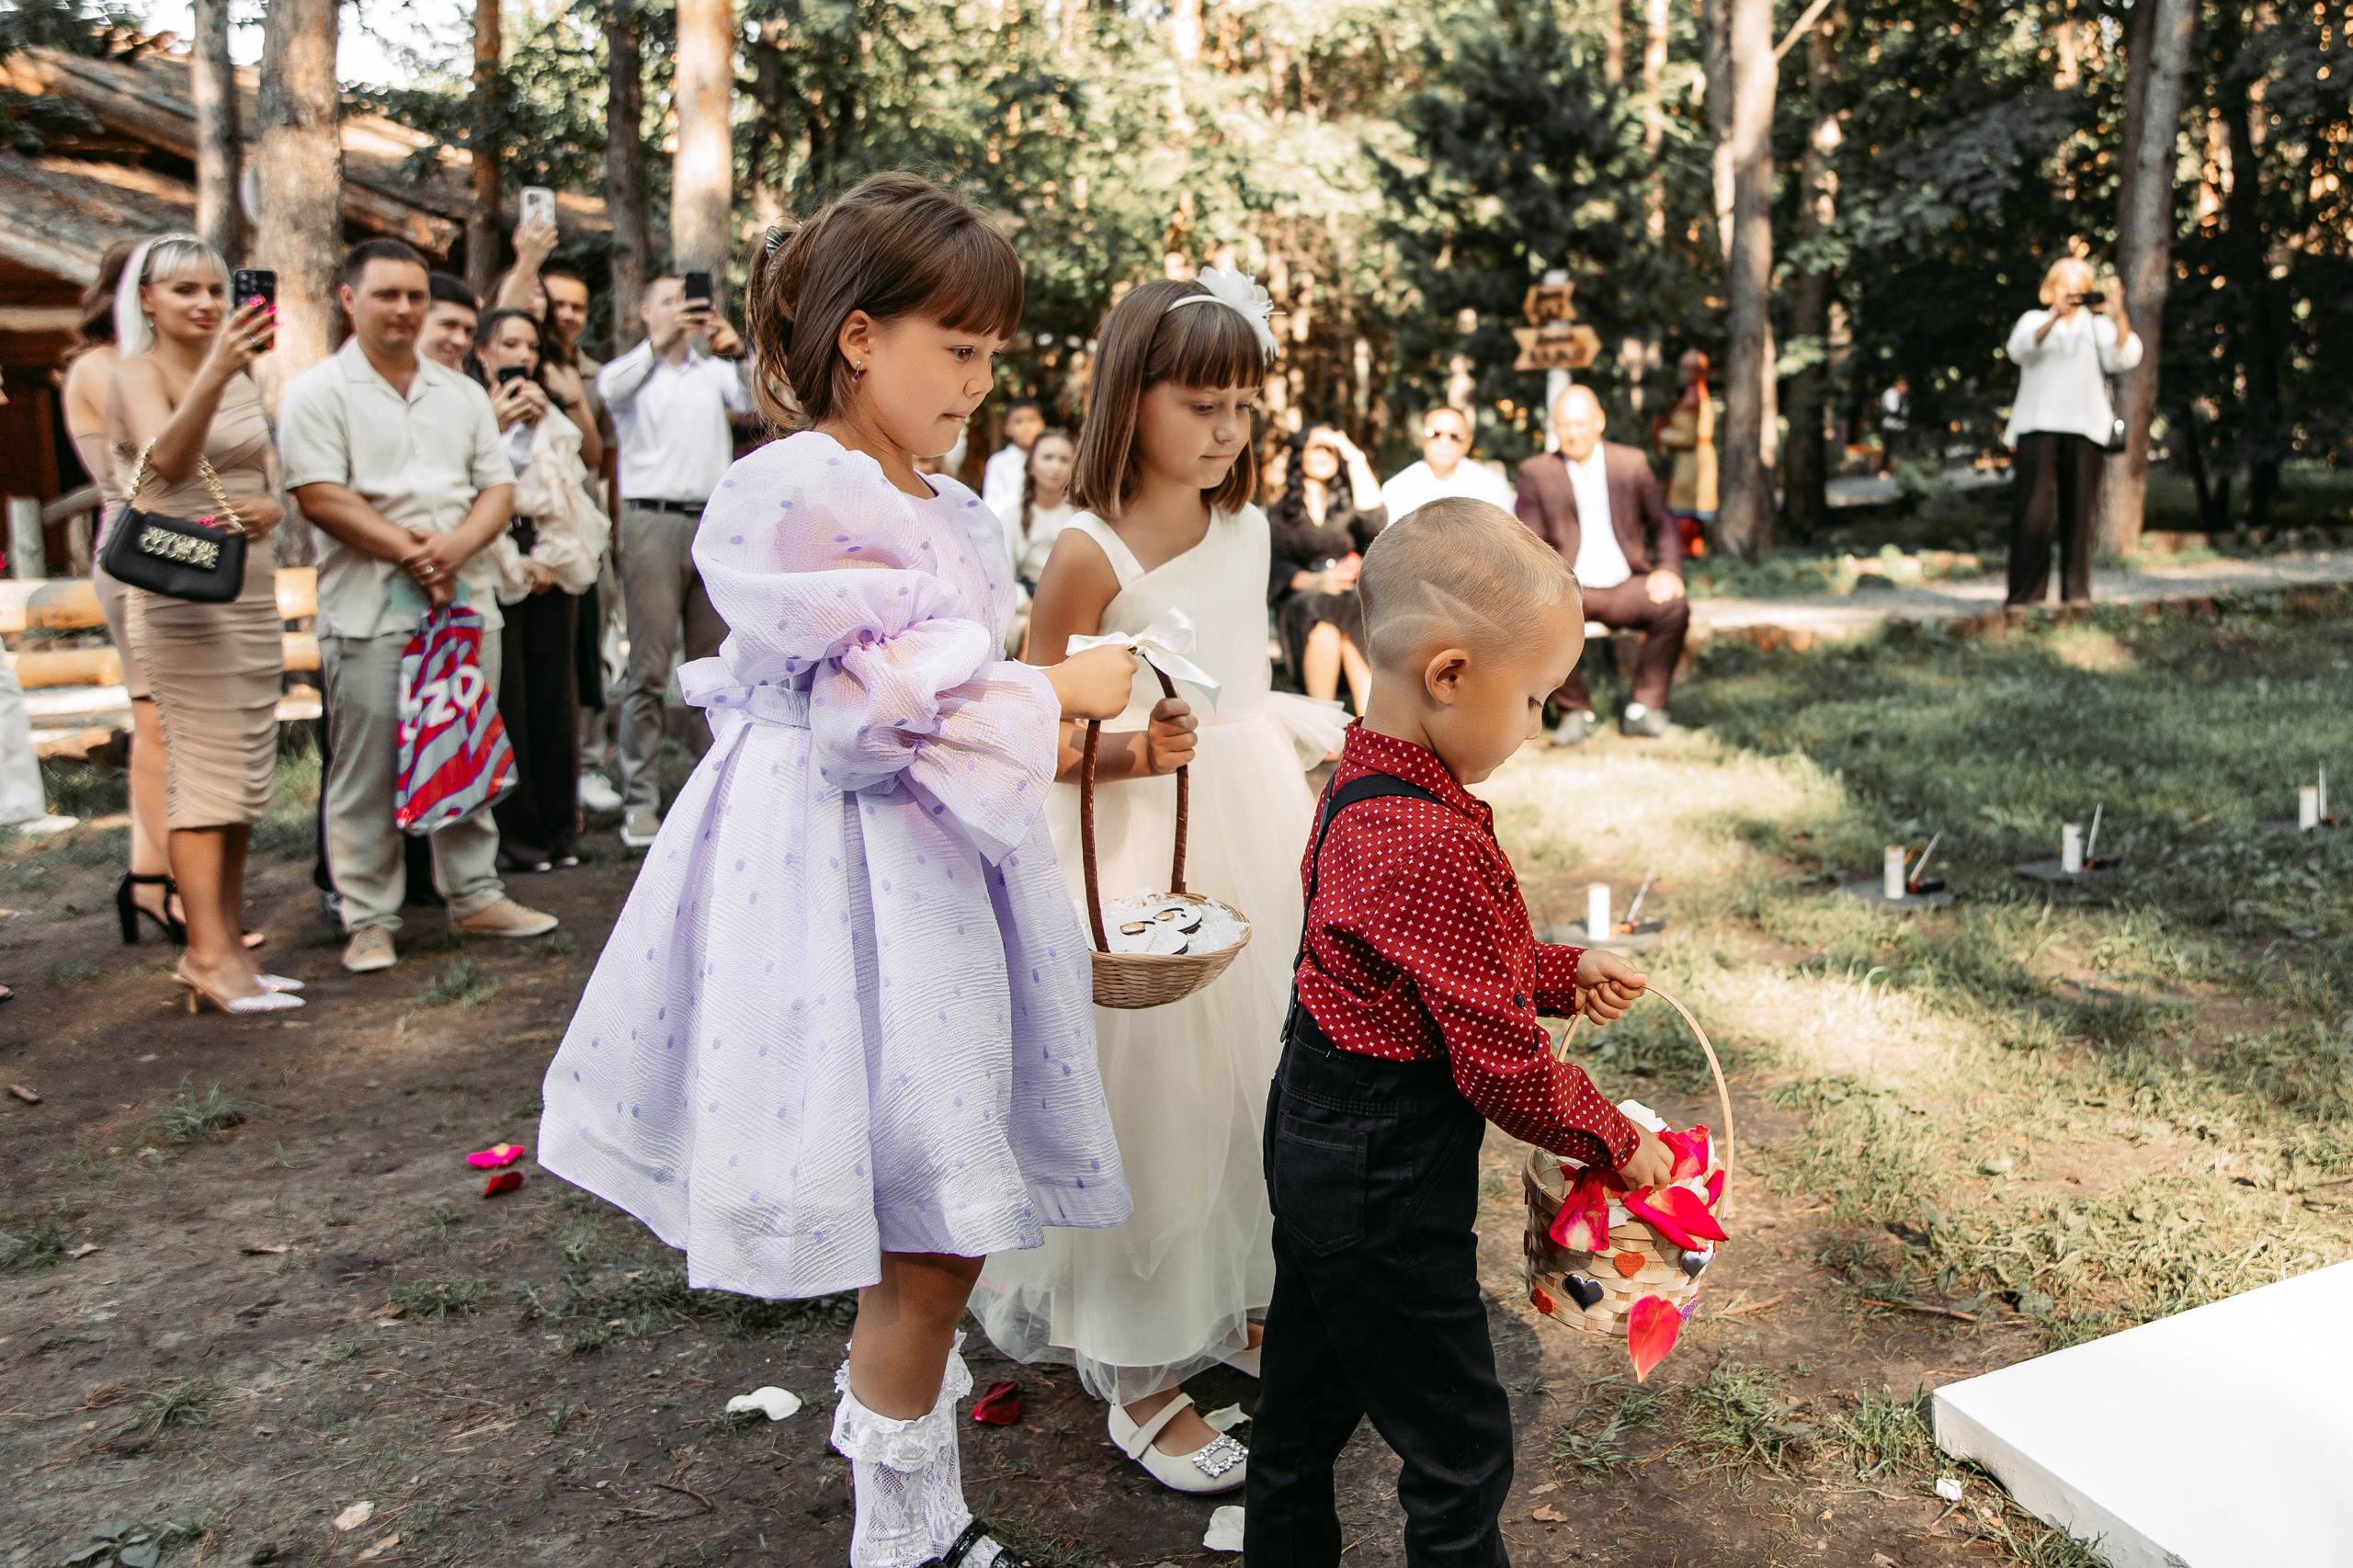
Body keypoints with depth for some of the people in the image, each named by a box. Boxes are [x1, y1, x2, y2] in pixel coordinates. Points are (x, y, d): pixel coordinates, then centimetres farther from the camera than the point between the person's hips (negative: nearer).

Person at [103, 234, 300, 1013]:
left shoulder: (241, 380, 16)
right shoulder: (138, 374, -6)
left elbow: (272, 483, 15)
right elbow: (169, 459, -26)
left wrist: (265, 511, -9)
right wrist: (212, 374, -41)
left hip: (251, 590, 7)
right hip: (179, 593, -7)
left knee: (243, 776, 7)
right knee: (208, 771, -11)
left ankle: (227, 944, 14)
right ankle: (208, 955, -8)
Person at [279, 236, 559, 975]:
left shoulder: (462, 393, 16)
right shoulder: (318, 392, 2)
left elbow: (499, 487, 9)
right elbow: (321, 497, -9)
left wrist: (456, 546, -10)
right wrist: (409, 551, -13)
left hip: (467, 600, 4)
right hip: (370, 609, -4)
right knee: (366, 769, -1)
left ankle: (475, 896, 20)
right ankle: (369, 920, 8)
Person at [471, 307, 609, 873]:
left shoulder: (552, 422, 16)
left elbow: (578, 497, 8)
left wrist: (554, 559, -5)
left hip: (550, 574, 5)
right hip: (493, 575, -4)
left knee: (553, 700, 5)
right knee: (505, 703, -6)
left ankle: (557, 827, 13)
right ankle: (513, 833, 2)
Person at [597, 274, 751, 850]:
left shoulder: (714, 371, 17)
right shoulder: (634, 370, 8)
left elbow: (756, 402, 0)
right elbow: (611, 388, -14)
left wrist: (737, 354, -17)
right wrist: (658, 343, -30)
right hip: (654, 522, -4)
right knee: (649, 668, -7)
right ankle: (640, 802, -5)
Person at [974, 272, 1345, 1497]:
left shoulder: (1245, 530, 7)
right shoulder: (1090, 552, -14)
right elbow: (1035, 741, -13)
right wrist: (1129, 755, -29)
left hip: (1251, 830, 7)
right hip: (1137, 846, -7)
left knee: (1256, 1073, 14)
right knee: (1151, 1096, 2)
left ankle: (1234, 1305, 35)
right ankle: (1140, 1375, 19)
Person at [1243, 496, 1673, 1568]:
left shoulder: (1363, 783, 2)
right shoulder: (1435, 844, -29)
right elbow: (1501, 1064, -23)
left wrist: (1566, 973, 7)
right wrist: (1615, 1141, -8)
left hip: (1316, 1131, 10)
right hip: (1384, 1178, -10)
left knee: (1306, 1400, 25)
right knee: (1459, 1450, 9)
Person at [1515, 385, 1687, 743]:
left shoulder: (1632, 464, 8)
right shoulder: (1535, 472, 4)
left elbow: (1662, 524, 13)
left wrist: (1668, 569, -6)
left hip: (1626, 585, 1)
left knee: (1674, 608, -28)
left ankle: (1643, 709, -15)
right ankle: (1576, 711, -12)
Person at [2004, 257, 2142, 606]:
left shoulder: (2098, 326, 17)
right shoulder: (2035, 320, 15)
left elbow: (2125, 358, -1)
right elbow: (2020, 348, -7)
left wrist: (2118, 316, -17)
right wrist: (2056, 317, -22)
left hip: (2085, 430, 2)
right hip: (2039, 427, -2)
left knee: (2080, 512, -1)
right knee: (2034, 512, -9)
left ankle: (2076, 596, 3)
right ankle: (2026, 596, -9)